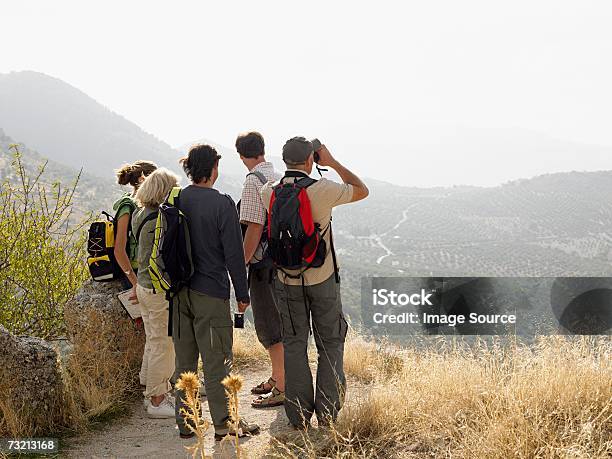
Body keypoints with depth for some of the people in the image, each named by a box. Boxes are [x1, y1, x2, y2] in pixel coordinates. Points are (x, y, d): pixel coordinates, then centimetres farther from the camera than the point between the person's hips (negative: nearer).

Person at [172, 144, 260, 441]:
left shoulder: (174, 202, 4)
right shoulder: (222, 204, -12)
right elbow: (233, 253, -11)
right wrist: (243, 293, -3)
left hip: (179, 291, 6)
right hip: (210, 293, -5)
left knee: (184, 360, 12)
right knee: (217, 361, 1)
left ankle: (185, 422, 20)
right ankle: (224, 424, 8)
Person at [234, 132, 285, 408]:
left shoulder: (254, 180, -14)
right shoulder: (278, 177, 11)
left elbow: (255, 228, -20)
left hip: (264, 262, -9)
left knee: (269, 327, -3)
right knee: (276, 322, 19)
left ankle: (282, 389, 1)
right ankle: (277, 378, 32)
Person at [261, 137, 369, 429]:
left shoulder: (268, 193, -6)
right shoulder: (322, 190, -15)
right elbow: (362, 190, 2)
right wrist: (333, 163, 5)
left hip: (287, 281, 3)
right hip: (323, 278, -2)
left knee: (293, 345, 11)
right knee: (330, 344, 12)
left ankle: (299, 416, 13)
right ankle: (327, 412, 12)